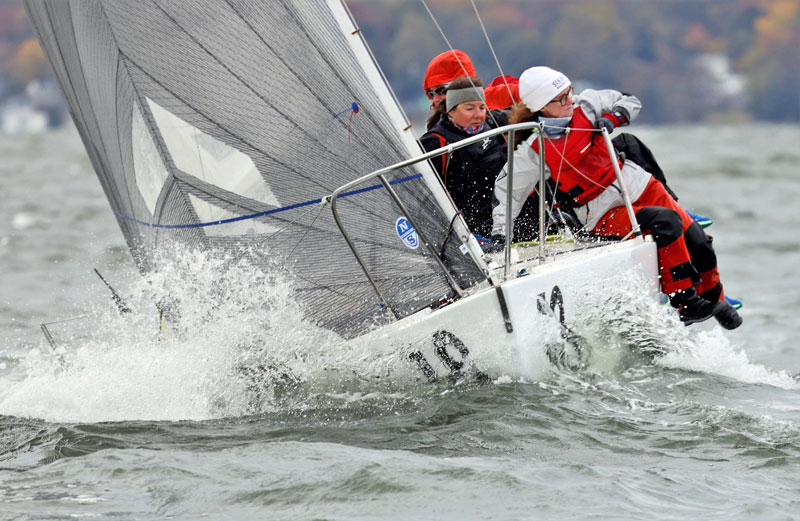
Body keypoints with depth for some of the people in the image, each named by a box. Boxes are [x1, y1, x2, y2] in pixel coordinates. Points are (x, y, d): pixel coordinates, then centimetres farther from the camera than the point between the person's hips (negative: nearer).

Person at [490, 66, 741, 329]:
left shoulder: (585, 105, -4)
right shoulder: (532, 151, -14)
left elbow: (630, 102, 9)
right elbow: (507, 189, -3)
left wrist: (612, 117, -11)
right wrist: (498, 233, -10)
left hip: (641, 187, 5)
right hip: (606, 214, -5)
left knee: (697, 243, 2)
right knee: (666, 223, -30)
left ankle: (713, 300, 29)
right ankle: (684, 303, -23)